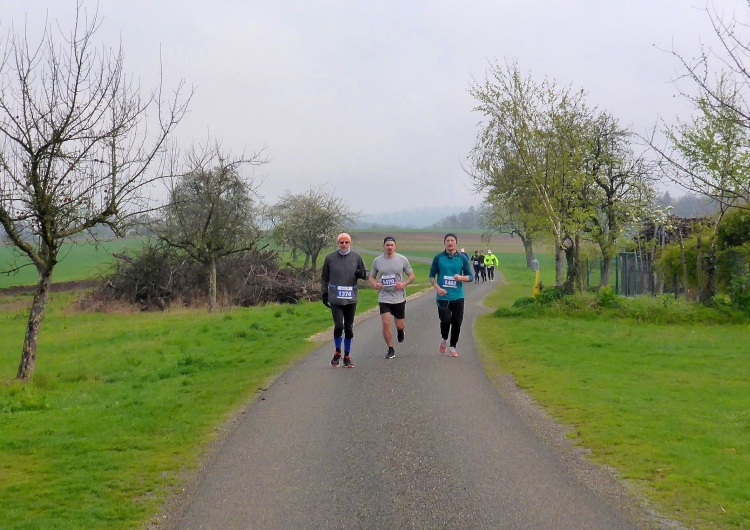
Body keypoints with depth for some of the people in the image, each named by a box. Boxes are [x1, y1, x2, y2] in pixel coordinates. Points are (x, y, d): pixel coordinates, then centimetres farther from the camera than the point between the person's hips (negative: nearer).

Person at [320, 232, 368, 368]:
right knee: (338, 326, -12)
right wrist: (324, 293, 5)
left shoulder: (356, 257, 4)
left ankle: (347, 356, 20)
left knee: (349, 328, 6)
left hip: (351, 298, 2)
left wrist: (361, 274, -11)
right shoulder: (330, 258, 2)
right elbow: (324, 278, 11)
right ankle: (337, 353, 11)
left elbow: (365, 275, 12)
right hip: (335, 299, -2)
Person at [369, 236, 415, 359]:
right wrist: (375, 284, -13)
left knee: (400, 325, 8)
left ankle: (400, 330, 47)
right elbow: (372, 277, 10)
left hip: (399, 297, 0)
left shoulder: (402, 260, -3)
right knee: (386, 323, -10)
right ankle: (390, 350, 5)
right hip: (384, 297, 0)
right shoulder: (377, 261, 0)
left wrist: (404, 284, -16)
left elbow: (411, 275, 4)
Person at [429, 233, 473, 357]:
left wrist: (461, 277, -15)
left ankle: (452, 347, 18)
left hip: (458, 297, 2)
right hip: (443, 297, -1)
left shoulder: (462, 259, 5)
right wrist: (437, 288, -10)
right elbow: (432, 276, 6)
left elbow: (471, 277, 6)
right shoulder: (438, 258, 2)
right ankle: (444, 339, 19)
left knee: (456, 323, 2)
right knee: (445, 321, -11)